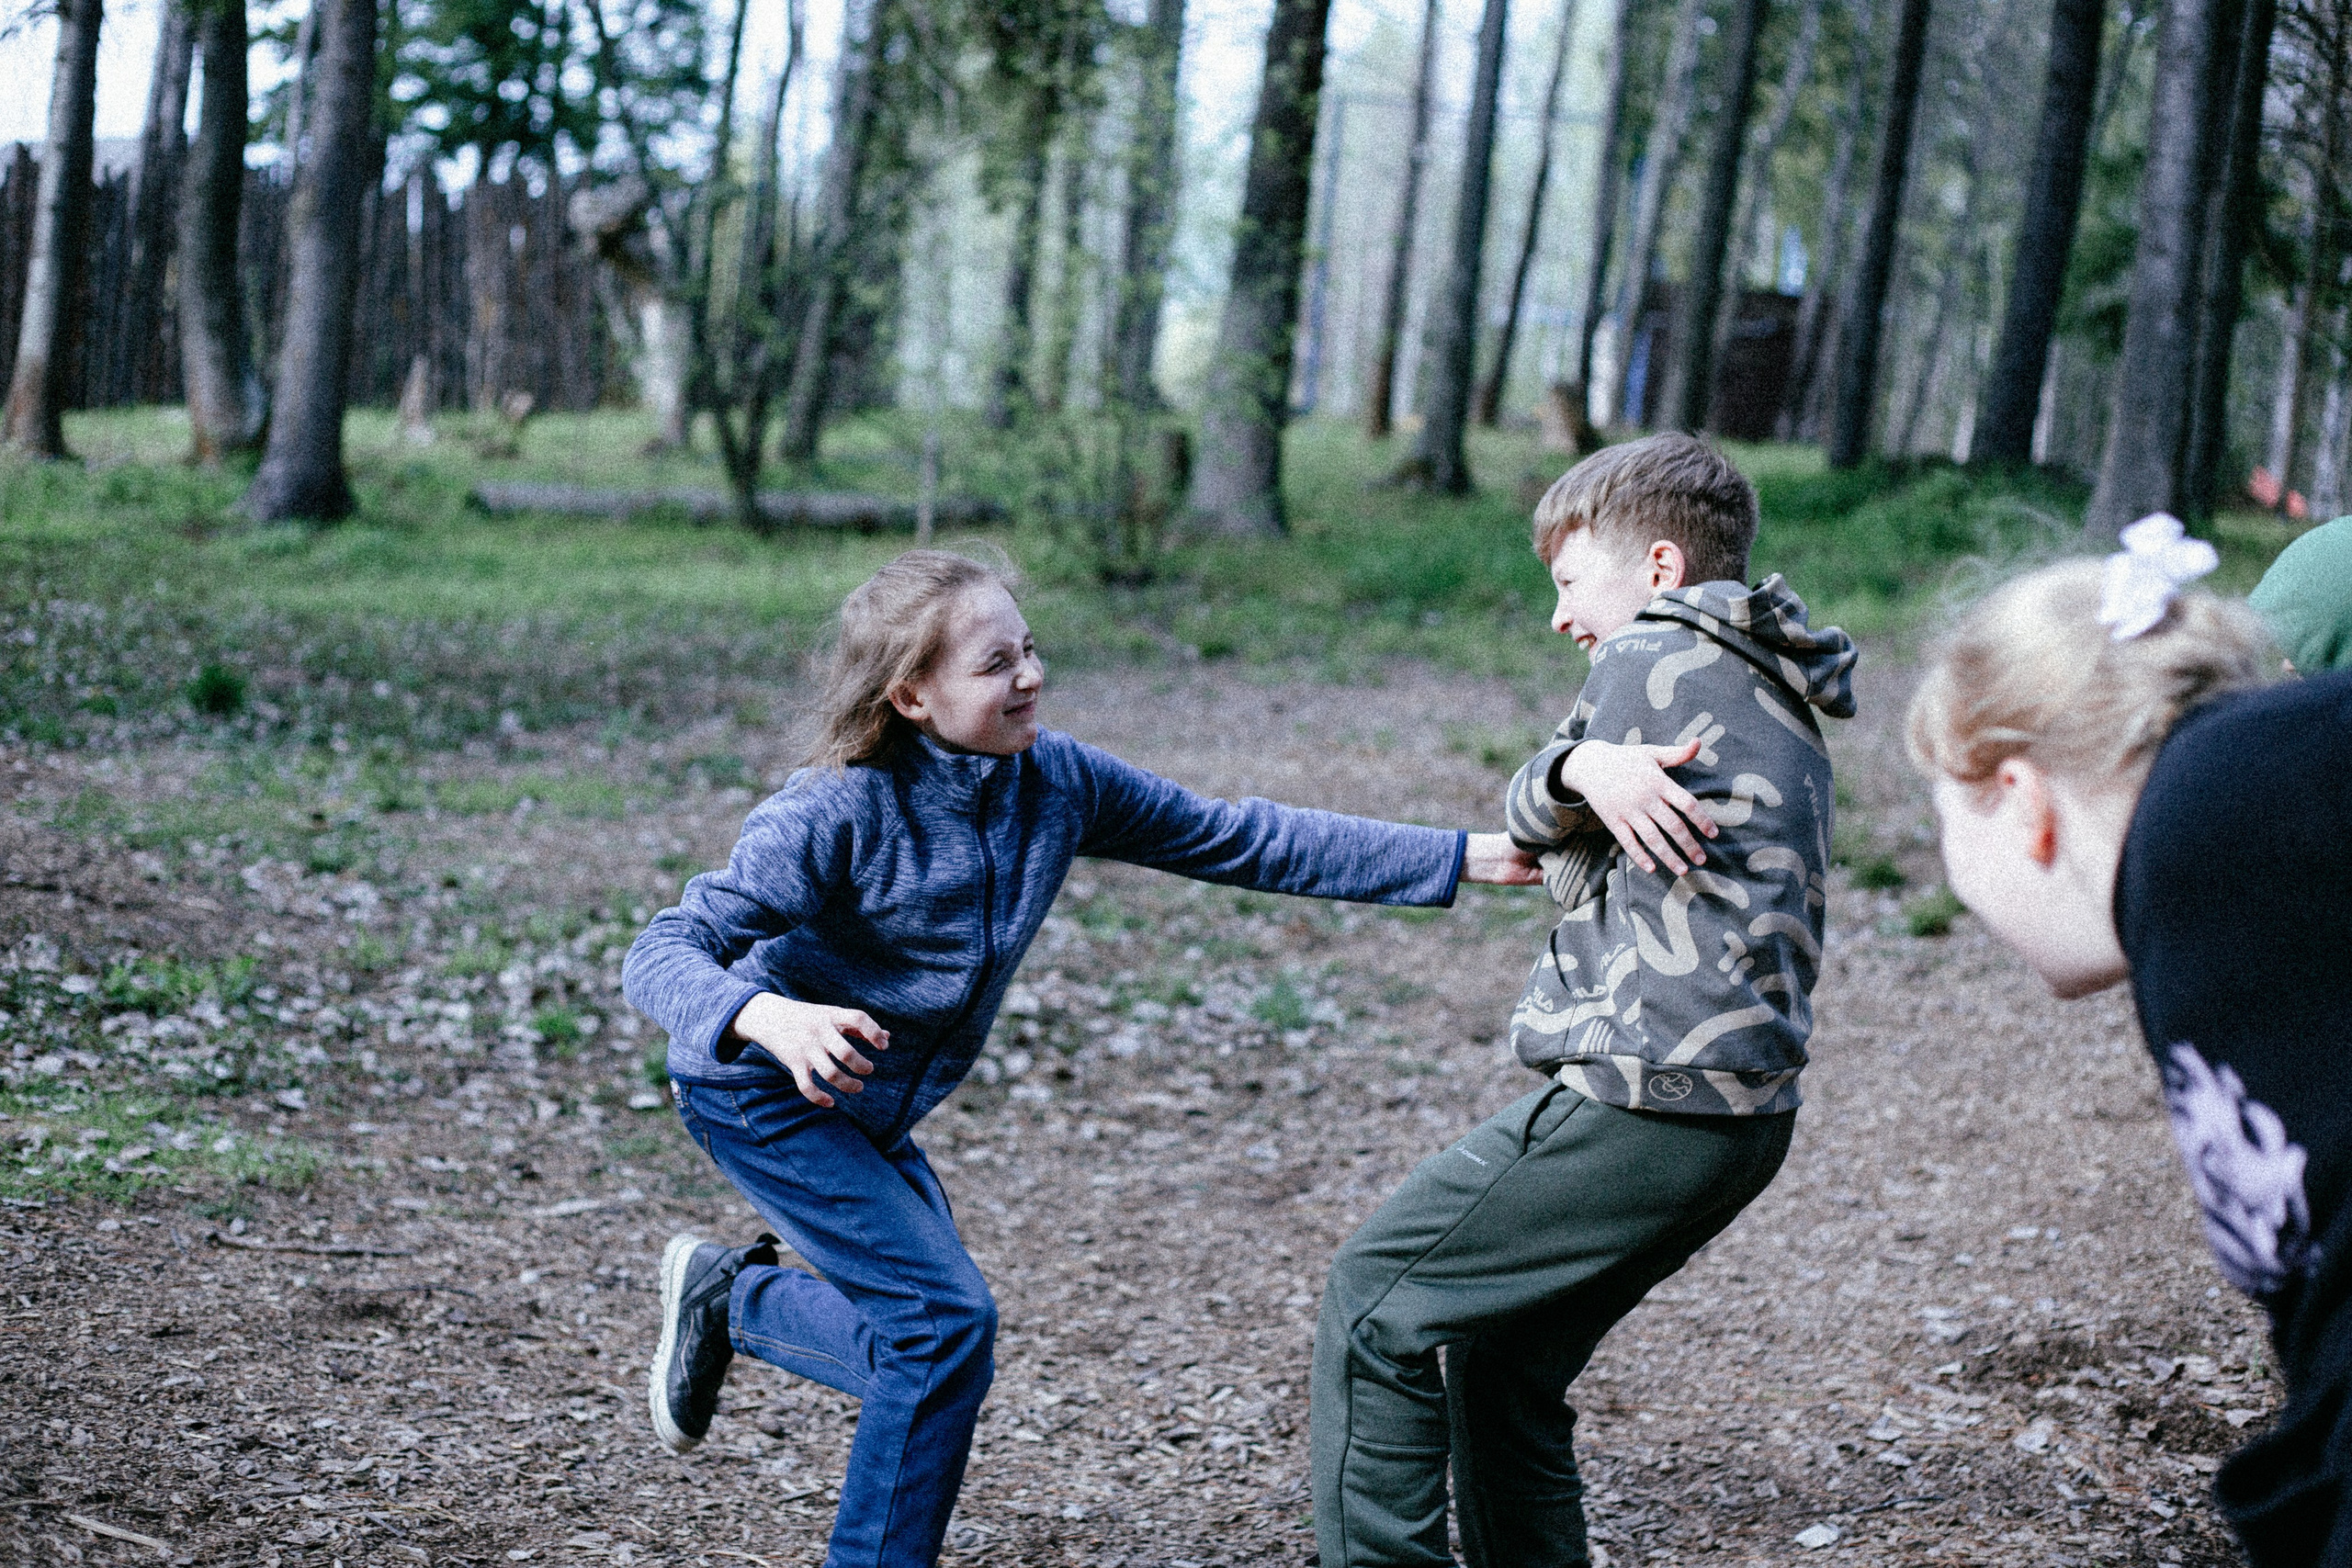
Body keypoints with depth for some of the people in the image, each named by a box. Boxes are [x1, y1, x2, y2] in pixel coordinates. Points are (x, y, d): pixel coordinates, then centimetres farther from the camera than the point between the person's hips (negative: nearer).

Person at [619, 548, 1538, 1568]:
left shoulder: (1055, 781, -11)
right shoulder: (836, 812, -28)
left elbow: (1238, 841, -7)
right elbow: (663, 956, -31)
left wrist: (1469, 858, -10)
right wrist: (769, 1016, -54)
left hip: (872, 1113, 7)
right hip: (763, 1092, -7)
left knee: (924, 1339, 13)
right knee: (947, 1321, -17)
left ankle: (725, 1299, 34)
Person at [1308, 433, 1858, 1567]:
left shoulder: (1652, 659, -7)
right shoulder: (1783, 711, 20)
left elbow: (1542, 833, 1)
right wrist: (1586, 774, -4)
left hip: (1642, 1098, -9)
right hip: (1745, 1112, 9)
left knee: (1376, 1303, 0)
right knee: (1503, 1362, 18)